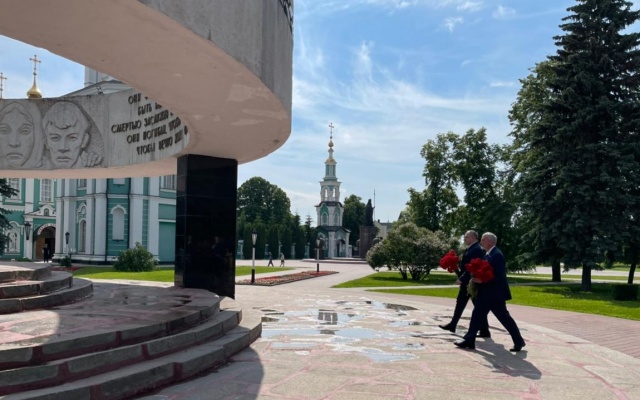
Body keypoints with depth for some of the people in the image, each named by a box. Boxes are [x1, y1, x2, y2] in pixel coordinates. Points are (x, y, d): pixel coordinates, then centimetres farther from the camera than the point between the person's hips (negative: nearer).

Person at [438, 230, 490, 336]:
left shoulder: (477, 249, -19)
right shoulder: (470, 249, 13)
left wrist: (461, 279, -26)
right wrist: (457, 269, 4)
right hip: (466, 282, 11)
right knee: (460, 303, 16)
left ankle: (485, 331, 4)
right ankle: (452, 325, 26)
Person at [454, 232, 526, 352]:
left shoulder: (497, 255, -17)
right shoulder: (488, 254, 13)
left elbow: (499, 276, -23)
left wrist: (482, 280, -24)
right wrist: (477, 279, 3)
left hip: (495, 294, -10)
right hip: (485, 293, 10)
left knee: (504, 317, -2)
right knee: (477, 315, 7)